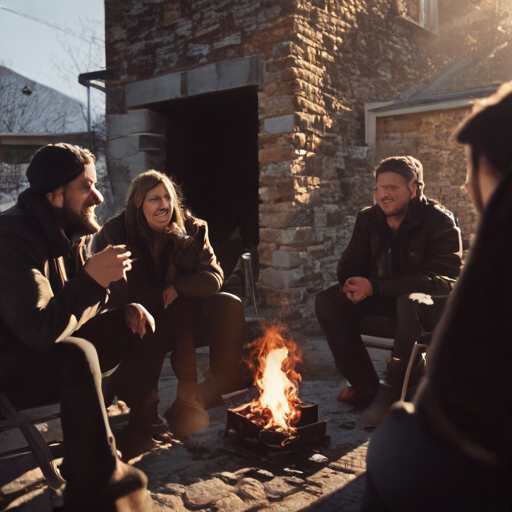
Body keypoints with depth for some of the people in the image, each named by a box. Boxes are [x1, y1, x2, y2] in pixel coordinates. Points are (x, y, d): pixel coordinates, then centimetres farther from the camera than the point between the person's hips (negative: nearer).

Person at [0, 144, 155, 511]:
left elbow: (66, 308, 15)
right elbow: (37, 330, -31)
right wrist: (91, 280, -36)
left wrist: (125, 307, 1)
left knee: (126, 330, 1)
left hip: (33, 353, 9)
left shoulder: (48, 232, 7)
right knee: (77, 357, -34)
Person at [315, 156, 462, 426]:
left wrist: (375, 286, -30)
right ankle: (367, 387, -12)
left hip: (433, 307, -5)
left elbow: (438, 281, -23)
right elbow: (349, 264, 6)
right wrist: (352, 283, -22)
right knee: (327, 301, -15)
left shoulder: (439, 221, -14)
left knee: (410, 302, -40)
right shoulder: (368, 219, 3)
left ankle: (394, 391, -23)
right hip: (385, 304, 6)